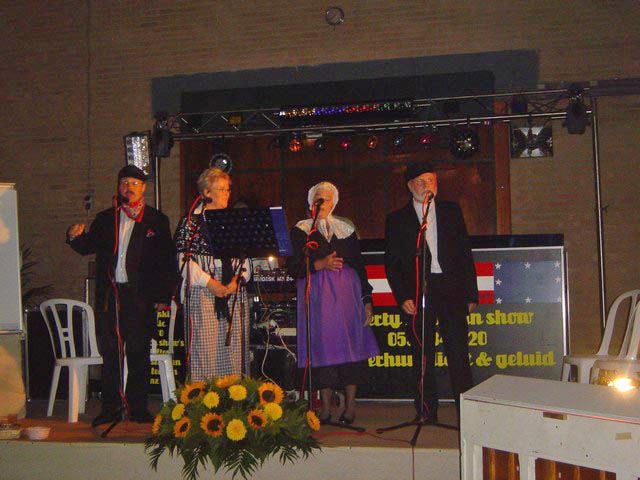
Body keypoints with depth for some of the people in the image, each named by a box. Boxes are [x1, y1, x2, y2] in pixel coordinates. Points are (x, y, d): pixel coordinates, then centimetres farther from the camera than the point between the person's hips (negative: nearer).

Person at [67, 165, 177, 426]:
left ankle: (138, 408, 12)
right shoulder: (105, 219, 14)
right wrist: (76, 237, -15)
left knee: (138, 353, 3)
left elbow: (167, 260, 1)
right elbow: (88, 247, 7)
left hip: (140, 296, -2)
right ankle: (111, 408, 14)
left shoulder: (157, 220, 5)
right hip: (108, 295, 3)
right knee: (109, 352, 6)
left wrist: (163, 296, -5)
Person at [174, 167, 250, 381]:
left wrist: (237, 279, -4)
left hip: (235, 291, 5)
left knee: (234, 346, 2)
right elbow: (184, 259, -6)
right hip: (203, 292, -4)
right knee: (205, 346, -7)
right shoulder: (191, 221, 1)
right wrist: (209, 282, -14)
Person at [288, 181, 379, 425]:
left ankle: (350, 406, 2)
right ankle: (325, 409, 1)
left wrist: (366, 299, 7)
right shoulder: (301, 230, 9)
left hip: (347, 293, 2)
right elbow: (293, 267, 0)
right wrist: (321, 264, -14)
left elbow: (359, 265, 13)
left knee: (349, 344, -4)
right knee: (322, 346, -5)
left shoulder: (346, 228, 16)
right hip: (316, 293, -1)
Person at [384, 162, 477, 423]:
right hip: (417, 293, 0)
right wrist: (403, 297, -7)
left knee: (458, 353, 0)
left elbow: (465, 253, 10)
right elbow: (391, 263, 4)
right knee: (423, 356, 5)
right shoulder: (397, 219, 6)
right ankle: (427, 413, 14)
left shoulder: (451, 211, 10)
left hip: (451, 291, 1)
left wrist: (471, 293, 5)